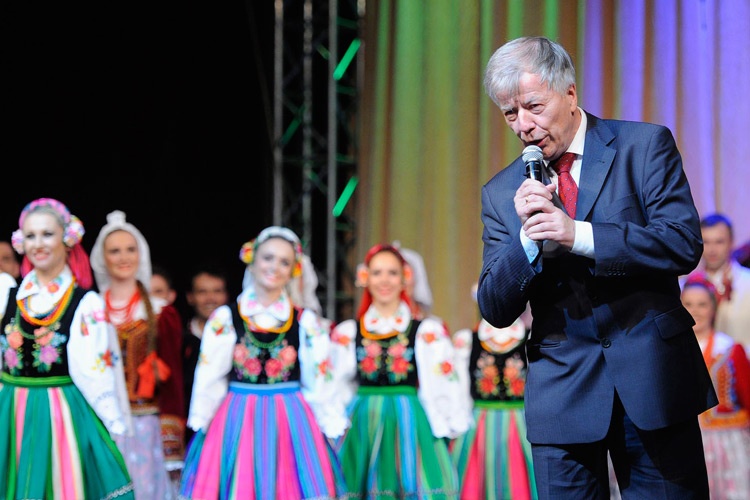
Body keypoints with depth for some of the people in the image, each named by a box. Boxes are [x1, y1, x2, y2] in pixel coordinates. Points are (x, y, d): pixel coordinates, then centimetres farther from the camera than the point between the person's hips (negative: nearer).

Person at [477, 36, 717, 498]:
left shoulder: (645, 146, 1)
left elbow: (685, 243, -11)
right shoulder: (501, 193, 9)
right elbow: (495, 311, 5)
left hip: (652, 379, -2)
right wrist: (526, 237, -13)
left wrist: (578, 235, -20)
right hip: (561, 396, 2)